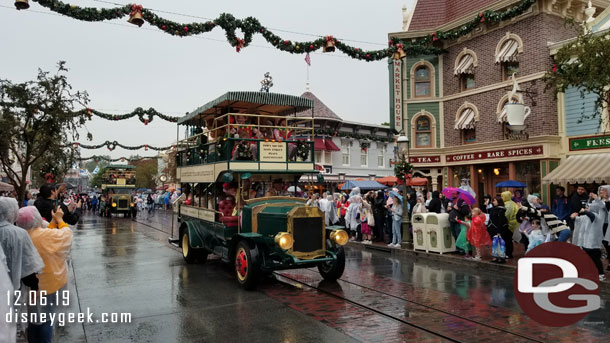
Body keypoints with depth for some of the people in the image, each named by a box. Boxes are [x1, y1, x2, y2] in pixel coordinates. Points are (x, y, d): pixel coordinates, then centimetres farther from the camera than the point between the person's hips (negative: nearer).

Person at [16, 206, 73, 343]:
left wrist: (54, 220, 6)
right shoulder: (47, 235, -25)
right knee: (45, 320, 11)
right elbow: (67, 234, -6)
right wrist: (59, 219, 5)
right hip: (48, 284, -5)